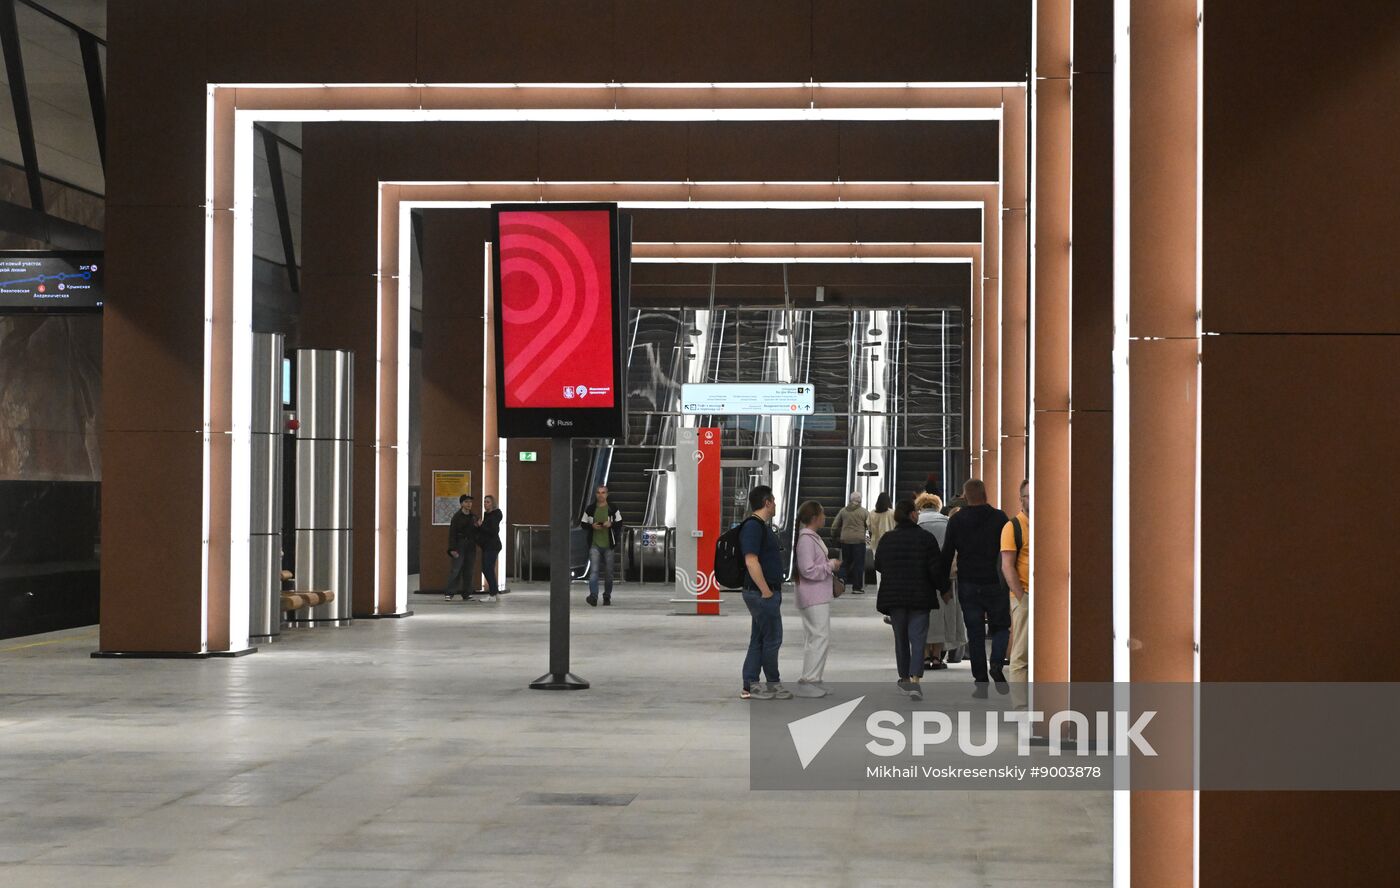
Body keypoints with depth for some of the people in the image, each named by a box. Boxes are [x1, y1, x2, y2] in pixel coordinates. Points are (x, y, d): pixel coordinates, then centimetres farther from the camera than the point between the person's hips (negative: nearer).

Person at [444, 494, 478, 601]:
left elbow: (477, 531, 17)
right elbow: (452, 533, -9)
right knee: (456, 569, -9)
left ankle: (467, 594, 12)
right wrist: (452, 548, -14)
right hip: (460, 546, -5)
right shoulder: (457, 516, -5)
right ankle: (449, 593, -6)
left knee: (469, 571, 6)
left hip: (471, 547, 5)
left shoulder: (474, 516, 10)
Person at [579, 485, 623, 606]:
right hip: (594, 545, -1)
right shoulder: (590, 509, 3)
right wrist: (592, 526, -12)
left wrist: (611, 524, -14)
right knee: (594, 571, -15)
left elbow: (620, 524, 6)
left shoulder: (613, 509, 2)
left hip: (608, 545, 1)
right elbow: (583, 524, 7)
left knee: (608, 572, 9)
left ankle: (607, 596, 23)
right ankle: (593, 596, -23)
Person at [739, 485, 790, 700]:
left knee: (758, 640, 11)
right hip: (762, 593, -10)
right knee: (772, 638, -1)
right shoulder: (753, 526, -17)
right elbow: (751, 562, -24)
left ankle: (750, 686, 12)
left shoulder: (761, 526, 15)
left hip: (761, 593, 10)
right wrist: (766, 591, -22)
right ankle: (773, 684, 9)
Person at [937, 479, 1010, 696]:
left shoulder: (956, 520, 2)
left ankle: (980, 682, 1)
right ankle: (997, 663, -12)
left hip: (968, 585, 1)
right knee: (1000, 626, 13)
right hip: (995, 583, -1)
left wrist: (943, 584, 8)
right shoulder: (999, 517, -2)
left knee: (975, 632, 4)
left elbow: (947, 554, 2)